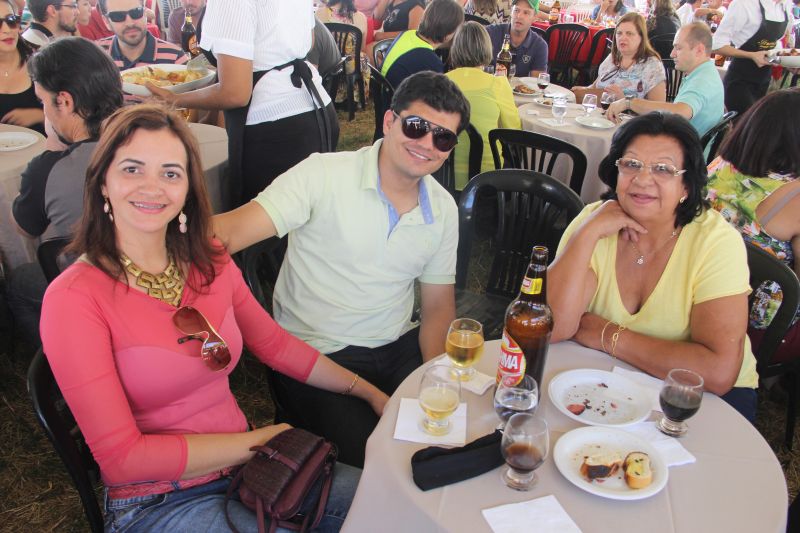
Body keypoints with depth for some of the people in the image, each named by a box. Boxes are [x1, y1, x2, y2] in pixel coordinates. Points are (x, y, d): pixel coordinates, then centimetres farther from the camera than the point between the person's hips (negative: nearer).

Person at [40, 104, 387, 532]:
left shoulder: (211, 263, 1)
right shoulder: (74, 298, -17)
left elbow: (275, 345, 12)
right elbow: (121, 457, -18)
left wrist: (370, 392, 9)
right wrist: (259, 440, -16)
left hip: (245, 470, 6)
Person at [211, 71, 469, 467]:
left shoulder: (444, 210, 4)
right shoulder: (323, 175, -13)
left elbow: (438, 307, 8)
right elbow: (231, 230, -22)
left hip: (398, 347, 5)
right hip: (314, 356, -4)